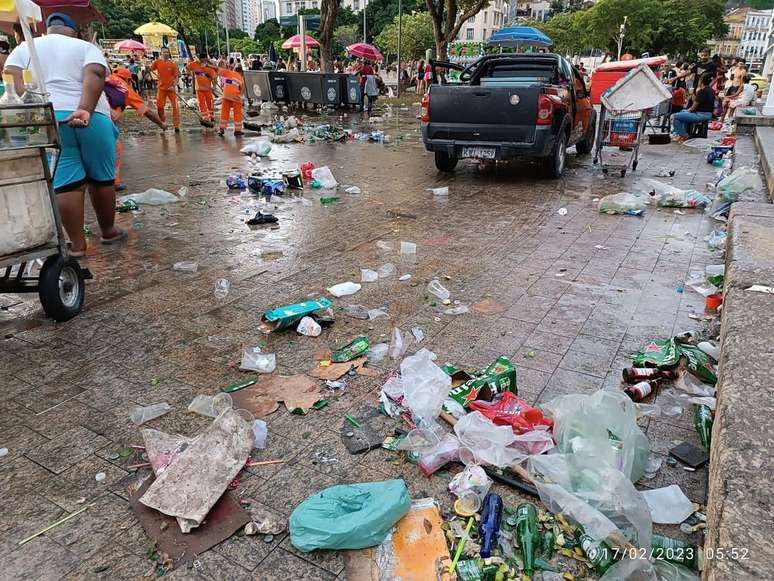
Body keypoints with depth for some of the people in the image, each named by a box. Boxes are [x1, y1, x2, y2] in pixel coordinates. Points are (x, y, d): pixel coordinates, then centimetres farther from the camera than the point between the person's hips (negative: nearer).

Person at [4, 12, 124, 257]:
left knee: (66, 182, 1)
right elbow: (94, 76, -8)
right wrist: (84, 109, -19)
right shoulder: (86, 47, 13)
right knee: (101, 178, 13)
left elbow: (12, 81, 2)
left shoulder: (24, 48, 19)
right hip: (91, 118, -1)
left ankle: (77, 245, 3)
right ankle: (108, 231, 25)